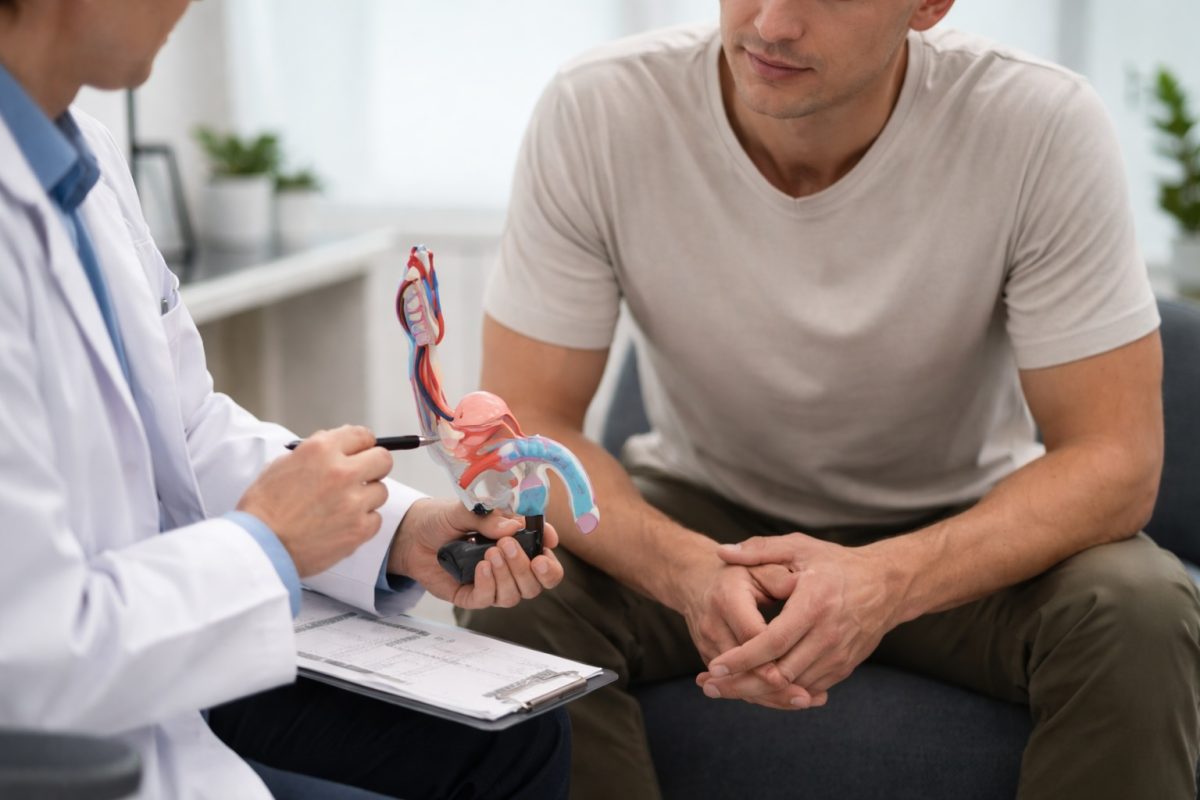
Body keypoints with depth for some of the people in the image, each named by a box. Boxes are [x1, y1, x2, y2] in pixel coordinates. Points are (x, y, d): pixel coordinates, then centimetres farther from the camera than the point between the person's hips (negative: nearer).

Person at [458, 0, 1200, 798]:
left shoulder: (1044, 126, -24)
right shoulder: (595, 112, -21)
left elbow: (1112, 459, -21)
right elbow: (525, 422, -17)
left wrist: (889, 582, -39)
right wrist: (686, 571, -37)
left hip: (960, 524, 0)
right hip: (704, 515, 1)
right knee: (515, 601, -28)